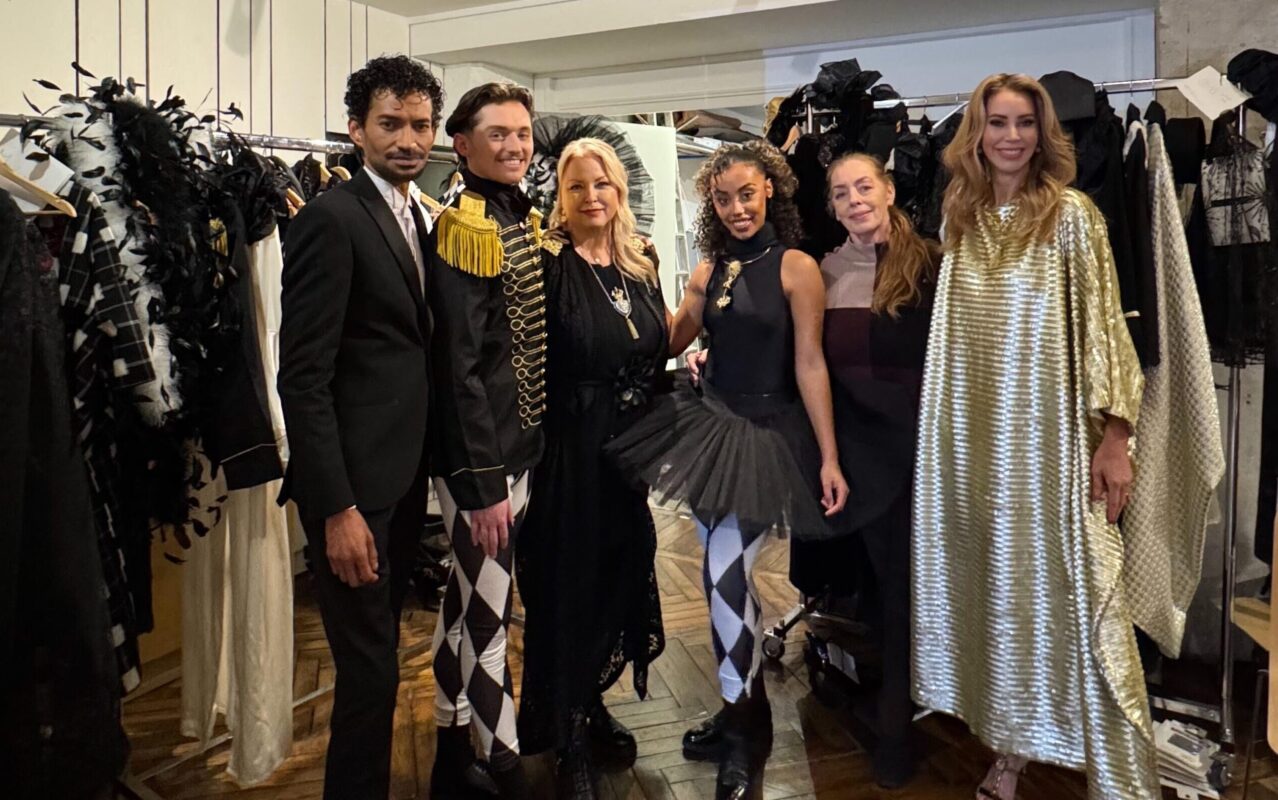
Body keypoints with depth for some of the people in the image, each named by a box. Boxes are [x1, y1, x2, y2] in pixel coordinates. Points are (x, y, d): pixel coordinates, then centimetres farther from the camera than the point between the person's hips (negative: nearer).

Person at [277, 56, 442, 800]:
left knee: (380, 658, 18)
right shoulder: (332, 218, -11)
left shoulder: (424, 220, 12)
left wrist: (430, 475, 8)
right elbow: (303, 376, -16)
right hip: (356, 485, -7)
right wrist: (336, 508, -20)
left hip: (407, 478, 8)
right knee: (370, 669, 1)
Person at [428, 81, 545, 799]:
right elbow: (458, 364, -19)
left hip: (519, 443, 9)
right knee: (487, 611, 3)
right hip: (477, 454, -9)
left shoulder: (525, 220, 11)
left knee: (470, 599, 18)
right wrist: (483, 479, -19)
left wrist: (512, 461, 11)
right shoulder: (465, 226, -15)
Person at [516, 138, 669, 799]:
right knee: (569, 581, 5)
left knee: (621, 575, 16)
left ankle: (593, 706, 38)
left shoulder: (641, 262, 7)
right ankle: (568, 742, 23)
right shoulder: (547, 265, -11)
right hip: (569, 453, -6)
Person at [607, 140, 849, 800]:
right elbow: (668, 342, 14)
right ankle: (744, 711, 29)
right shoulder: (708, 271, 9)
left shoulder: (796, 267, -8)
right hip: (708, 421, 6)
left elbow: (810, 364, -11)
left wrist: (829, 457, -12)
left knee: (724, 572, -11)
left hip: (766, 434, -6)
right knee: (724, 575, 11)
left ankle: (743, 730, 9)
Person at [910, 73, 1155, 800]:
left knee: (1070, 591, 0)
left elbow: (1103, 325, -7)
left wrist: (1115, 434, -13)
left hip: (1050, 435, -4)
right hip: (975, 437, 4)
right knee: (999, 590, 11)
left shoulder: (1071, 214, -4)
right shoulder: (962, 219, 9)